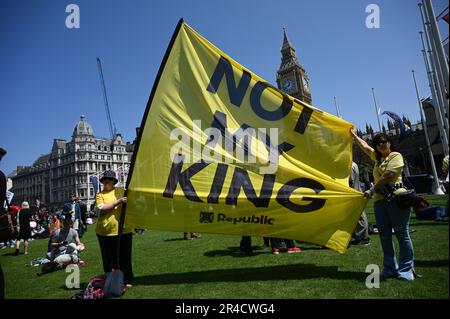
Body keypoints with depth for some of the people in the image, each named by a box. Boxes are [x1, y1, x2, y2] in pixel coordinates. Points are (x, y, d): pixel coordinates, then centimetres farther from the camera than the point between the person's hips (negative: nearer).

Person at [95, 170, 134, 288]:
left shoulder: (122, 191, 8)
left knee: (125, 258, 7)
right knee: (109, 259, 11)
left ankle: (127, 280, 22)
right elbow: (102, 209, -12)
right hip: (105, 232, 0)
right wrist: (118, 202, -18)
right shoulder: (100, 195, 4)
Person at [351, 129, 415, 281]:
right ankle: (390, 268, 15)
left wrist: (371, 190, -13)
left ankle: (406, 269, 8)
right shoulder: (378, 157, 20)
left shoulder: (396, 156, -2)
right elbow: (365, 146, 33)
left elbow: (387, 176, -13)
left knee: (402, 234, -1)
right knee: (385, 236, 7)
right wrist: (354, 135, 40)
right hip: (379, 200, 7)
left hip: (396, 198, -7)